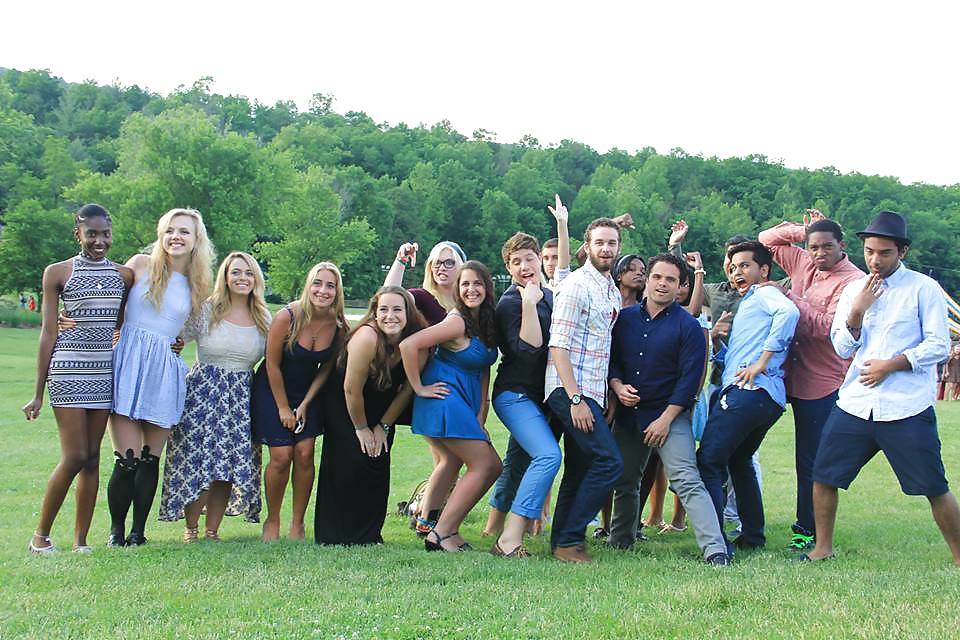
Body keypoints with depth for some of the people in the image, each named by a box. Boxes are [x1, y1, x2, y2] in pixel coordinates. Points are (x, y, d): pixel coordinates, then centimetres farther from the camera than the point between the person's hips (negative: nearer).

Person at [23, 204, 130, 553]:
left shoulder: (124, 275, 9)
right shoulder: (58, 273, 0)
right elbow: (48, 334, 0)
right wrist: (38, 394, 0)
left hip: (105, 371, 4)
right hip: (68, 369, -4)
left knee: (92, 458, 4)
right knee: (75, 457, -8)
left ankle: (80, 540, 11)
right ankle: (41, 534, 10)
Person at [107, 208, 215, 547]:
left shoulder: (198, 285, 13)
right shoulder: (141, 265, 4)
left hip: (165, 370, 3)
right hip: (128, 363, -3)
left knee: (150, 459, 5)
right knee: (128, 459, -7)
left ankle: (138, 529, 15)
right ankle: (116, 529, 9)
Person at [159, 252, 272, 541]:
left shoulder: (264, 319, 8)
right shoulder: (205, 310, -2)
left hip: (242, 398, 3)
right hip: (203, 392, -3)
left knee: (230, 464, 3)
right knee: (196, 461, -4)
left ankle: (212, 530, 15)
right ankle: (191, 529, 11)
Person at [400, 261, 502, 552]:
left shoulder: (485, 323, 9)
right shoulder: (457, 323, -17)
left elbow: (483, 370, 10)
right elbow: (408, 345, -25)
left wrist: (480, 418, 3)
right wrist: (419, 388, -16)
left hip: (465, 404, 9)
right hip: (445, 399, -9)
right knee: (483, 465, -8)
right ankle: (441, 534, -6)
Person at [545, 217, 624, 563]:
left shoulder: (612, 290, 18)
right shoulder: (576, 285, -9)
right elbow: (559, 345, -15)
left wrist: (611, 395, 15)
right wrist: (575, 399, -20)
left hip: (592, 392, 9)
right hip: (570, 391, -9)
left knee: (580, 470, 10)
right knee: (609, 461, -15)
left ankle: (562, 542, 17)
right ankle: (569, 539, -8)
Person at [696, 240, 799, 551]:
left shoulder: (764, 294, 2)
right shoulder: (748, 303, 30)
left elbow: (789, 311, -23)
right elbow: (731, 358, 28)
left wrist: (762, 362, -22)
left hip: (748, 392, -10)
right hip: (769, 397, 10)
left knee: (709, 461, -12)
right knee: (739, 461, 25)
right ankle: (752, 536, 30)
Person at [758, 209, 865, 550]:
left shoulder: (853, 281, -13)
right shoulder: (803, 264, 7)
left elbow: (828, 326, -22)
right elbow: (766, 240, 17)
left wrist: (792, 298, -17)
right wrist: (802, 230, 4)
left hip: (823, 384, -6)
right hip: (793, 377, 6)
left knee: (812, 461, 2)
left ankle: (809, 530, 13)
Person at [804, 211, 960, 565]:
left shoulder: (924, 288, -1)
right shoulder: (853, 290, 12)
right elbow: (842, 348, 9)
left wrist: (891, 365, -14)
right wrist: (858, 310, -7)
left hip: (907, 407, -4)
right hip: (855, 402, 4)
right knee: (823, 475, 4)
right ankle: (823, 548, 20)